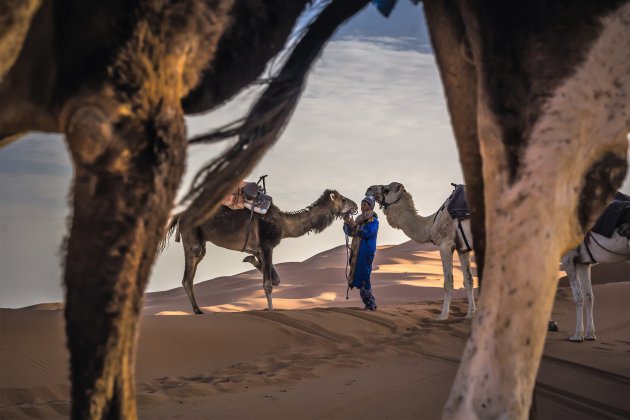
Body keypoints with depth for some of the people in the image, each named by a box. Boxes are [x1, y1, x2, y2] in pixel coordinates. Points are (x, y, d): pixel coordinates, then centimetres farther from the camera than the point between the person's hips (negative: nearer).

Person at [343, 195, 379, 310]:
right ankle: (369, 303, 16)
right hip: (356, 252, 8)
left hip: (366, 252, -8)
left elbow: (367, 232, -21)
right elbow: (349, 232, 15)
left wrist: (355, 225, -21)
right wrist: (347, 223, -1)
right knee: (357, 277, 9)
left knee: (363, 279, -12)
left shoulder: (373, 220, -7)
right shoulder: (359, 219, 16)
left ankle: (370, 304, -8)